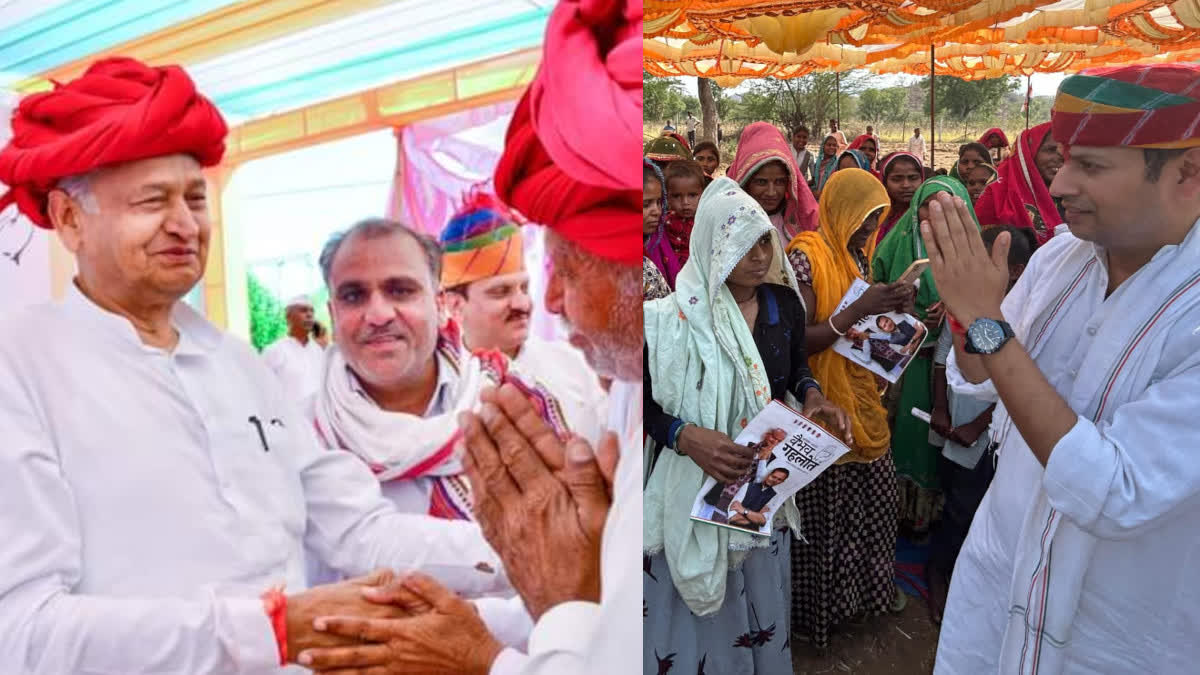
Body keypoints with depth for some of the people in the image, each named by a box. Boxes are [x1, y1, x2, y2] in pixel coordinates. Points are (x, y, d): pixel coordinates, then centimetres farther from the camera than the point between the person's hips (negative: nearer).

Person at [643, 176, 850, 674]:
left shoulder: (785, 304, -2)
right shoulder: (671, 318, -16)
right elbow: (645, 404, -11)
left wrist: (812, 394, -5)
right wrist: (685, 434, -28)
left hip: (769, 479, 4)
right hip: (694, 486, -4)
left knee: (762, 598, 21)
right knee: (697, 614, 9)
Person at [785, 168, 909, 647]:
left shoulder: (857, 256, 9)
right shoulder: (806, 256, -15)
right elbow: (799, 340, -21)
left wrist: (891, 307, -2)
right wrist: (859, 309, -27)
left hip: (863, 400, 8)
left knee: (873, 499, 17)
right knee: (824, 512, 6)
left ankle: (870, 586, 37)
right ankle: (818, 607, 24)